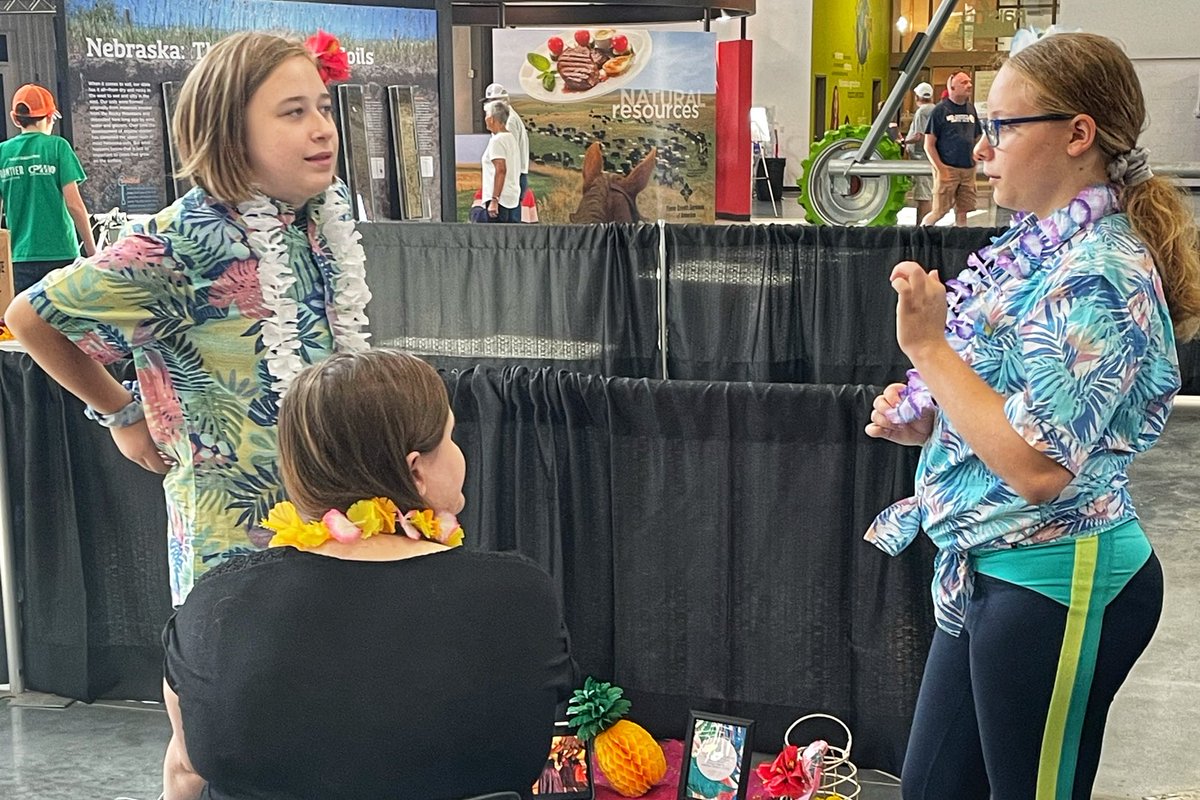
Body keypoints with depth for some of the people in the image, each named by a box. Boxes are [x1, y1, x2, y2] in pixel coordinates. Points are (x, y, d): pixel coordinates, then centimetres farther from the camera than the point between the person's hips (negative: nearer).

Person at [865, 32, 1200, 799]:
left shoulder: (1095, 275, -19)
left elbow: (1041, 466, -26)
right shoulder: (1046, 248, 8)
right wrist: (925, 422, 2)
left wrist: (929, 348, -22)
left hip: (1054, 576, -9)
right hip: (990, 570, 9)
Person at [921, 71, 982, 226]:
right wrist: (941, 169, -13)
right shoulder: (940, 110, -4)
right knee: (939, 212, -6)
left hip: (968, 170, 5)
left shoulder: (971, 109, 12)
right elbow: (929, 145, -6)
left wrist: (975, 161, 9)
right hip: (947, 169, -5)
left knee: (962, 213, 6)